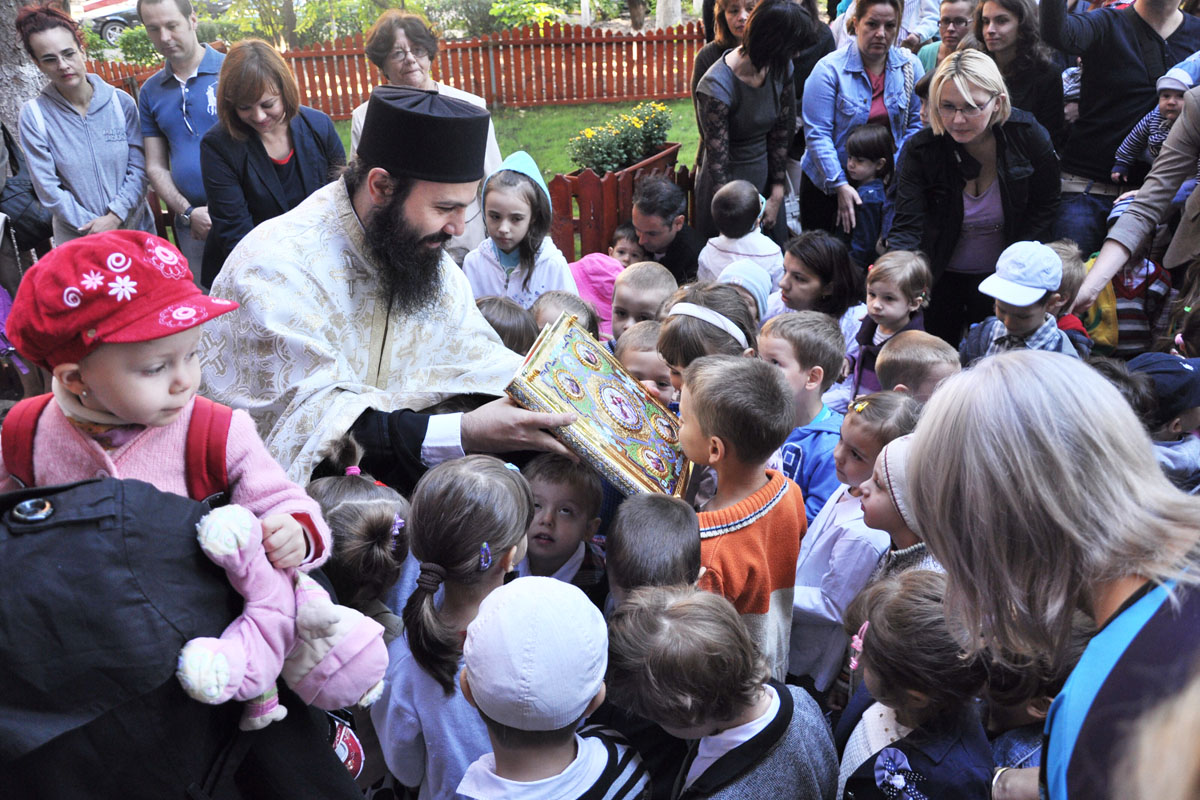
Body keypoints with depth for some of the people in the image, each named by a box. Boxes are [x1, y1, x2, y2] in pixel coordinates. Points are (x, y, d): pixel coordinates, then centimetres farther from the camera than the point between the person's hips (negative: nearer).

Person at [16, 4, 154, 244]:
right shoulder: (33, 115, -6)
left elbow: (138, 167, -4)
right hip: (77, 241, -1)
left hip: (135, 228, 1)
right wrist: (94, 227, -14)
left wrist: (115, 216, -16)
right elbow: (48, 188, -7)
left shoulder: (121, 102, -3)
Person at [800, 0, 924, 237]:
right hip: (826, 182, -3)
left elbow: (916, 123, 2)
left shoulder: (910, 66, -1)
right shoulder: (830, 69, -13)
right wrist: (840, 185, -23)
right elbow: (817, 134, -17)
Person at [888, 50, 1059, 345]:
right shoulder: (919, 150, -20)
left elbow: (1044, 209, -3)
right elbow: (906, 228, -25)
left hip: (1001, 275, 1)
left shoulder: (1029, 137, -16)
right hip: (940, 276, -1)